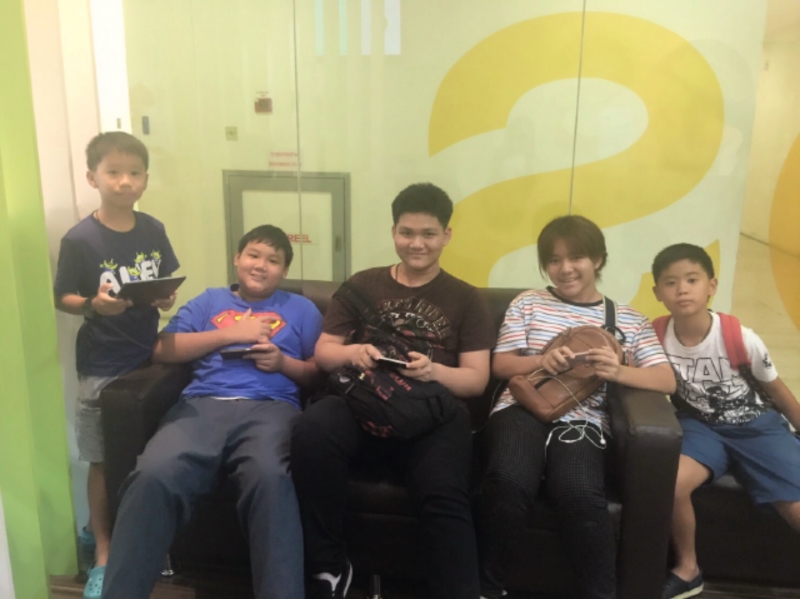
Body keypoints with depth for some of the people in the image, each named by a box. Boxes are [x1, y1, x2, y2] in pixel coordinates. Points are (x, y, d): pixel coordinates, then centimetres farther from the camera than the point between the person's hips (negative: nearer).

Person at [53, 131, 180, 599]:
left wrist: (166, 298, -10)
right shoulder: (80, 240, -12)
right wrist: (94, 305, -27)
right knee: (104, 459, 5)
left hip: (149, 356, 5)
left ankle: (100, 526, 40)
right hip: (103, 365, -5)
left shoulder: (153, 230, 1)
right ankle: (104, 552, 22)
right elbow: (62, 299, -7)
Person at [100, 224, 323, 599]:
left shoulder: (301, 309, 26)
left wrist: (283, 362, -1)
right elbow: (161, 350, 13)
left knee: (270, 479, -37)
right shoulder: (209, 301, 28)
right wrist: (230, 333, 4)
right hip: (202, 404, 2)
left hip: (269, 407, -1)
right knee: (153, 475, -31)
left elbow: (322, 373, 19)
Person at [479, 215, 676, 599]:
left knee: (581, 496, -33)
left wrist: (618, 372, -15)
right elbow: (500, 365, 10)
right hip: (522, 408, 0)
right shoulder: (527, 303, 16)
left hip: (582, 421, 0)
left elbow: (666, 381, 7)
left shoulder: (629, 320, 16)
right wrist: (540, 361, -12)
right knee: (509, 483, -31)